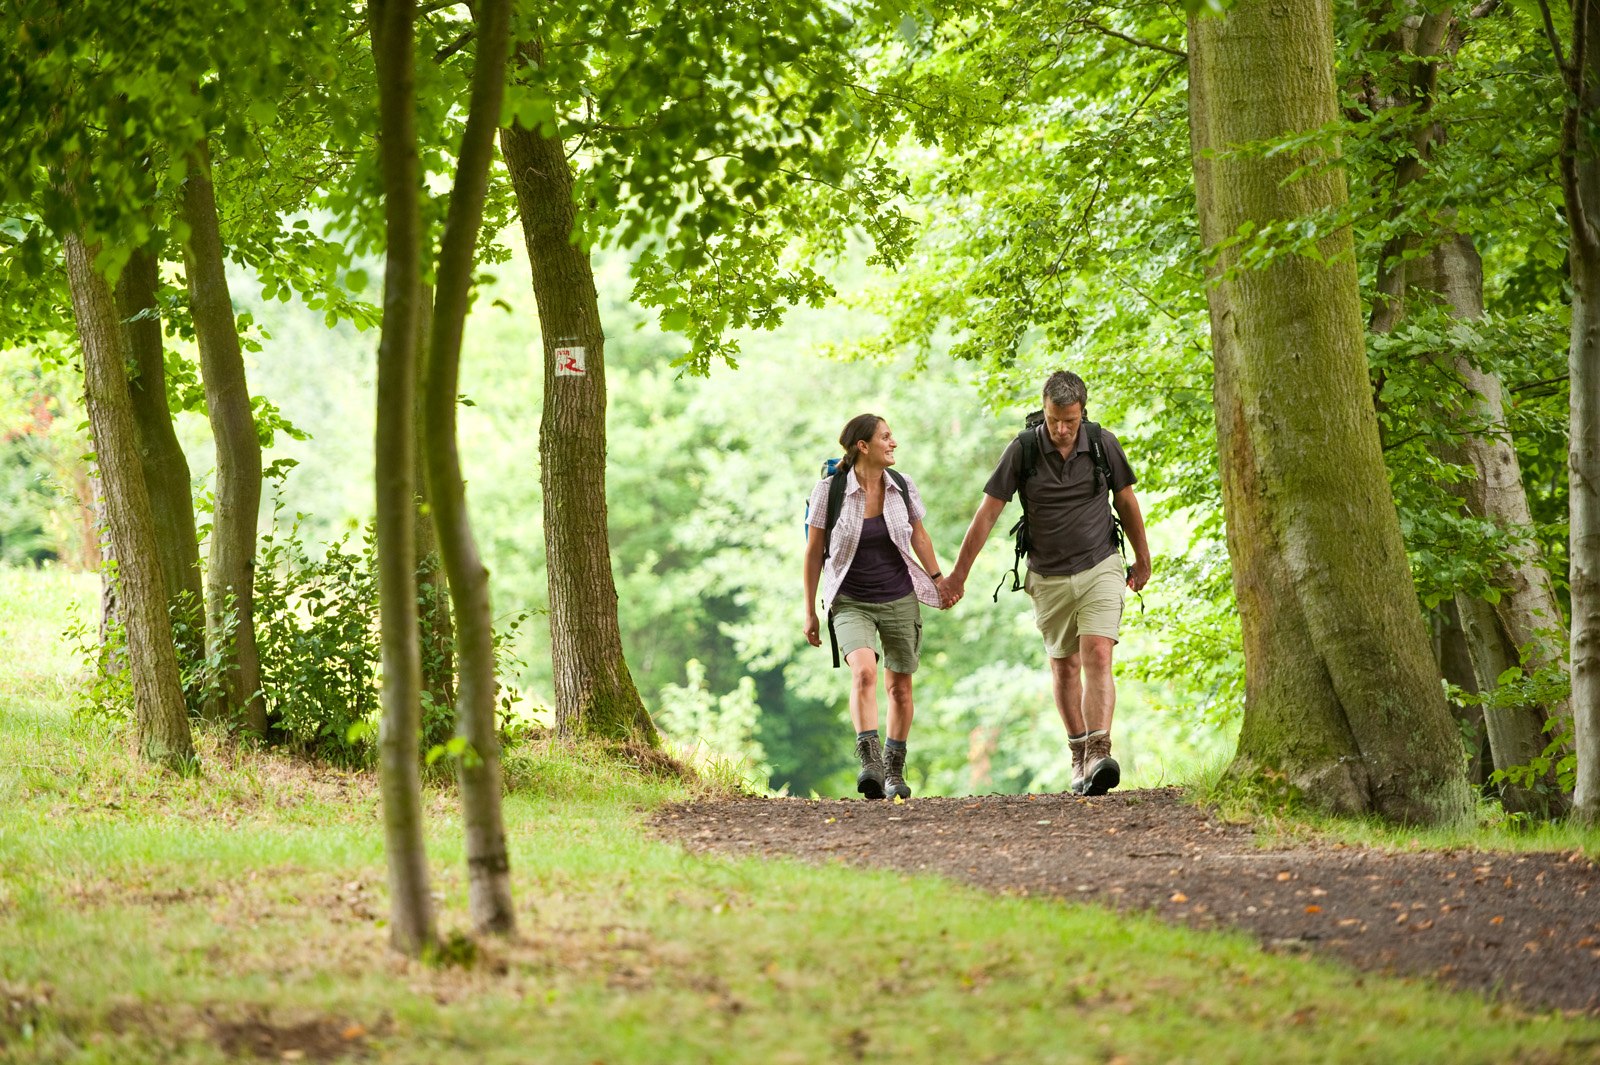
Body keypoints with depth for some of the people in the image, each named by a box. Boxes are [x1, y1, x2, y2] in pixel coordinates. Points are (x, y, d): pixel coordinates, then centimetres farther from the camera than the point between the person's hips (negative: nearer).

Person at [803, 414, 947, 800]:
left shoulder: (902, 486, -1)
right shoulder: (830, 490, -10)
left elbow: (918, 536, 15)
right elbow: (813, 553, -3)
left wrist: (937, 578, 5)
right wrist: (810, 612, 0)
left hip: (899, 600, 3)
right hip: (851, 603, -3)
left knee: (899, 687, 7)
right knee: (863, 671, -26)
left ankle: (894, 771, 23)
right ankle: (869, 763, -31)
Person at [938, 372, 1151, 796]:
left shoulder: (1104, 445, -6)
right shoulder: (1022, 450, -10)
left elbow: (1126, 502, 10)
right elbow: (987, 513, -5)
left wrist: (1142, 560, 20)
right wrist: (958, 575, -2)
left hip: (1101, 568, -1)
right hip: (1049, 577, 1)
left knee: (1097, 657, -17)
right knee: (1064, 668, 10)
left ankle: (1099, 753, -27)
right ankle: (1078, 754, 23)